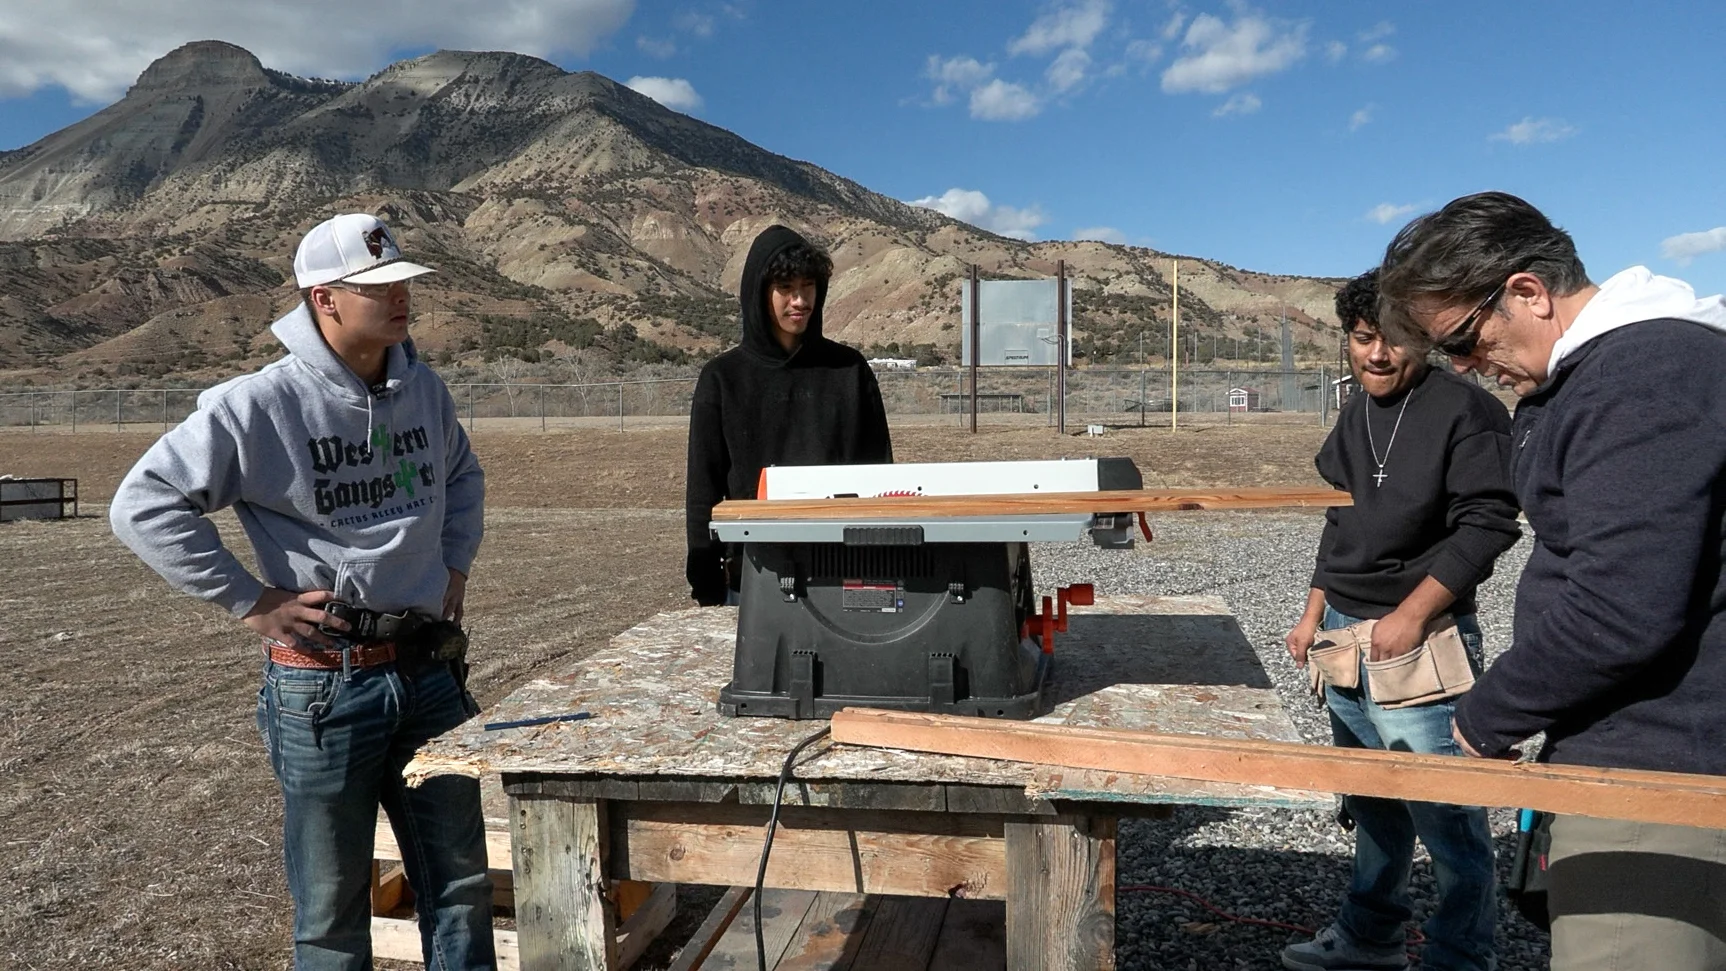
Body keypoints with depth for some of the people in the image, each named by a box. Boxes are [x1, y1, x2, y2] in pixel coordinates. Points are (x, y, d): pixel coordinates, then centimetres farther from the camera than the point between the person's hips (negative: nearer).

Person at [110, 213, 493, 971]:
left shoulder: (424, 390, 5)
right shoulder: (260, 405, -13)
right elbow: (143, 506, -12)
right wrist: (251, 602, -13)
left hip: (431, 671, 5)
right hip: (326, 682, -5)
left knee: (460, 880, 14)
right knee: (333, 903, 11)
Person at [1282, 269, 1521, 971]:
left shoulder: (1466, 410, -9)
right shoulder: (1355, 418, 14)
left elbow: (1488, 524, -15)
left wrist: (1411, 614, -19)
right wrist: (1315, 615, 18)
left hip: (1421, 639, -7)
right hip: (1345, 634, 8)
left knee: (1445, 813, -2)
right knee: (1371, 800, 18)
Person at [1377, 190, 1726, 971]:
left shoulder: (1648, 373, -19)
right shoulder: (1596, 368, 12)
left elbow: (1621, 615, -25)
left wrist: (1484, 719, -11)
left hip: (1656, 776, -10)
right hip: (1631, 760, 10)